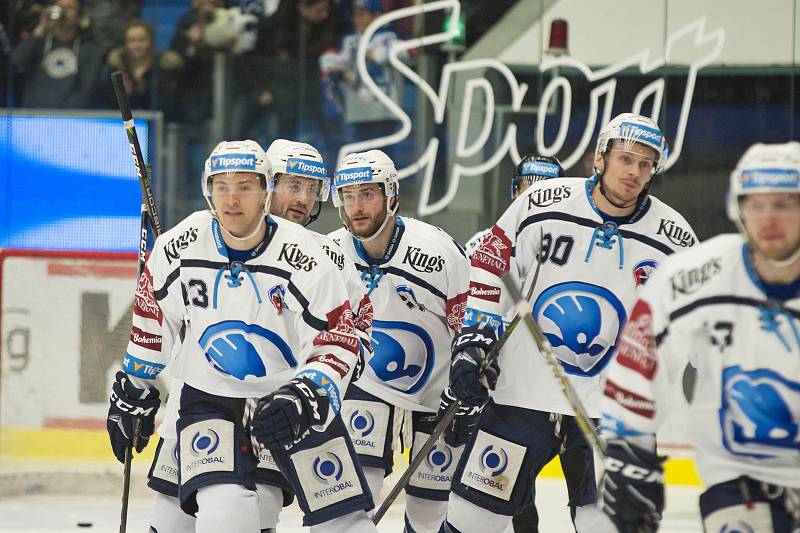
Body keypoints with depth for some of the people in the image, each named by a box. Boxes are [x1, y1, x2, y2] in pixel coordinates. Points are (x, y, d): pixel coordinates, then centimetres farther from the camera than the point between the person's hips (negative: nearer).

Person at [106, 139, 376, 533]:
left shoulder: (305, 259, -18)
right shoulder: (178, 248, -11)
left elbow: (337, 343, -14)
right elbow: (152, 320, 7)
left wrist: (304, 399, -30)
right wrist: (133, 391, 14)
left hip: (291, 397, 0)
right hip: (209, 396, 0)